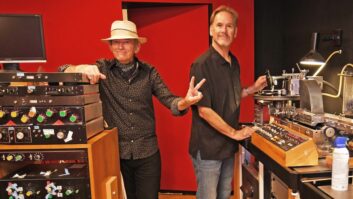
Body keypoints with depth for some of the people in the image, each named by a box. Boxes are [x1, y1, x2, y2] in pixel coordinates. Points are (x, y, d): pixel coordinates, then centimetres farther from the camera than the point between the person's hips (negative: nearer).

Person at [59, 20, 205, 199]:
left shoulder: (149, 72, -2)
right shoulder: (102, 68, -4)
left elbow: (169, 100, -6)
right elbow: (62, 71, -5)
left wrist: (185, 102, -28)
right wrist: (81, 68, -27)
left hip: (147, 153, 1)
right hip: (116, 153, 0)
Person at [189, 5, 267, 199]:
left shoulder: (234, 62, 6)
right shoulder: (202, 64, -19)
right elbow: (204, 110, -21)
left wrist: (253, 89, 4)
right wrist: (234, 133, -14)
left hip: (228, 145, 7)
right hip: (207, 148, -7)